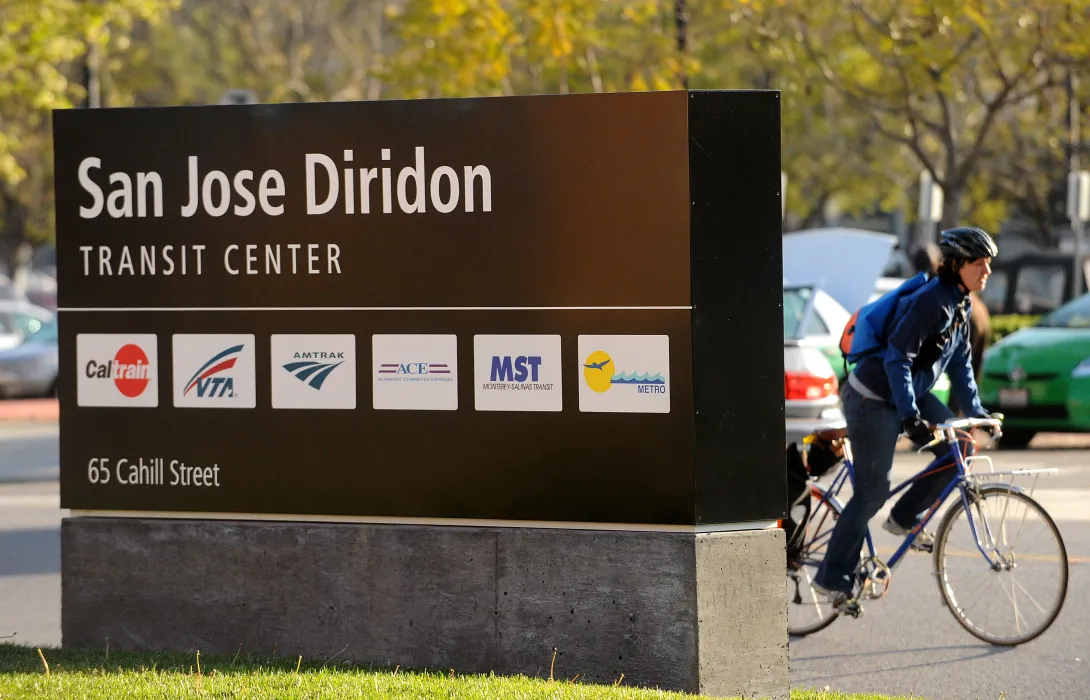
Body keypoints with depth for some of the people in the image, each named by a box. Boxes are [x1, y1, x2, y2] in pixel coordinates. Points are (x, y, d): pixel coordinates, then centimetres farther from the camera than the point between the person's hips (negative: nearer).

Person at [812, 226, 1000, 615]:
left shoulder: (961, 305, 4)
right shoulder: (929, 301, -25)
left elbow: (959, 363, 13)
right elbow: (897, 358, -29)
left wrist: (976, 412, 7)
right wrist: (910, 415, -34)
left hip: (910, 393, 9)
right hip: (874, 397, -9)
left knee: (960, 447, -4)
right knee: (873, 491, -7)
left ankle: (904, 518, 11)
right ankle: (834, 578, 4)